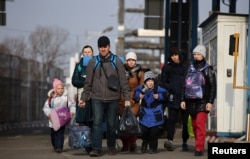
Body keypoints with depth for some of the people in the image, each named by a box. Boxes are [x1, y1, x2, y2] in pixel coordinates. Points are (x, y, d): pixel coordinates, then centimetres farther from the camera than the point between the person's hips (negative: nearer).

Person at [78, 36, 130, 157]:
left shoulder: (117, 62, 3)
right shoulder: (93, 62, 5)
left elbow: (123, 82, 3)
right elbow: (88, 82, 7)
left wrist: (127, 98, -3)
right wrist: (84, 98, 2)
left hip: (113, 99, 0)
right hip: (97, 98, 0)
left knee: (112, 124, 5)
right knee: (97, 123, -10)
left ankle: (111, 147, 21)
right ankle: (96, 149, -11)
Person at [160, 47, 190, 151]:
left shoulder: (186, 66, 7)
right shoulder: (167, 67, 11)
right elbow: (163, 82, 10)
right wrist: (170, 89, -5)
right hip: (173, 98, 0)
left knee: (185, 120, 4)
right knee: (171, 119, -13)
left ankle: (185, 142, 15)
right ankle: (170, 140, -22)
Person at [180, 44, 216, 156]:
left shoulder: (208, 70, 2)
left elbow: (213, 87, -1)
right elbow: (184, 85, 14)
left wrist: (210, 102, -8)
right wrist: (183, 100, 7)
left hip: (202, 102, -4)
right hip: (191, 101, 4)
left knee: (200, 124, -13)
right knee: (194, 125, 6)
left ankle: (199, 148, -14)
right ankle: (199, 145, 15)